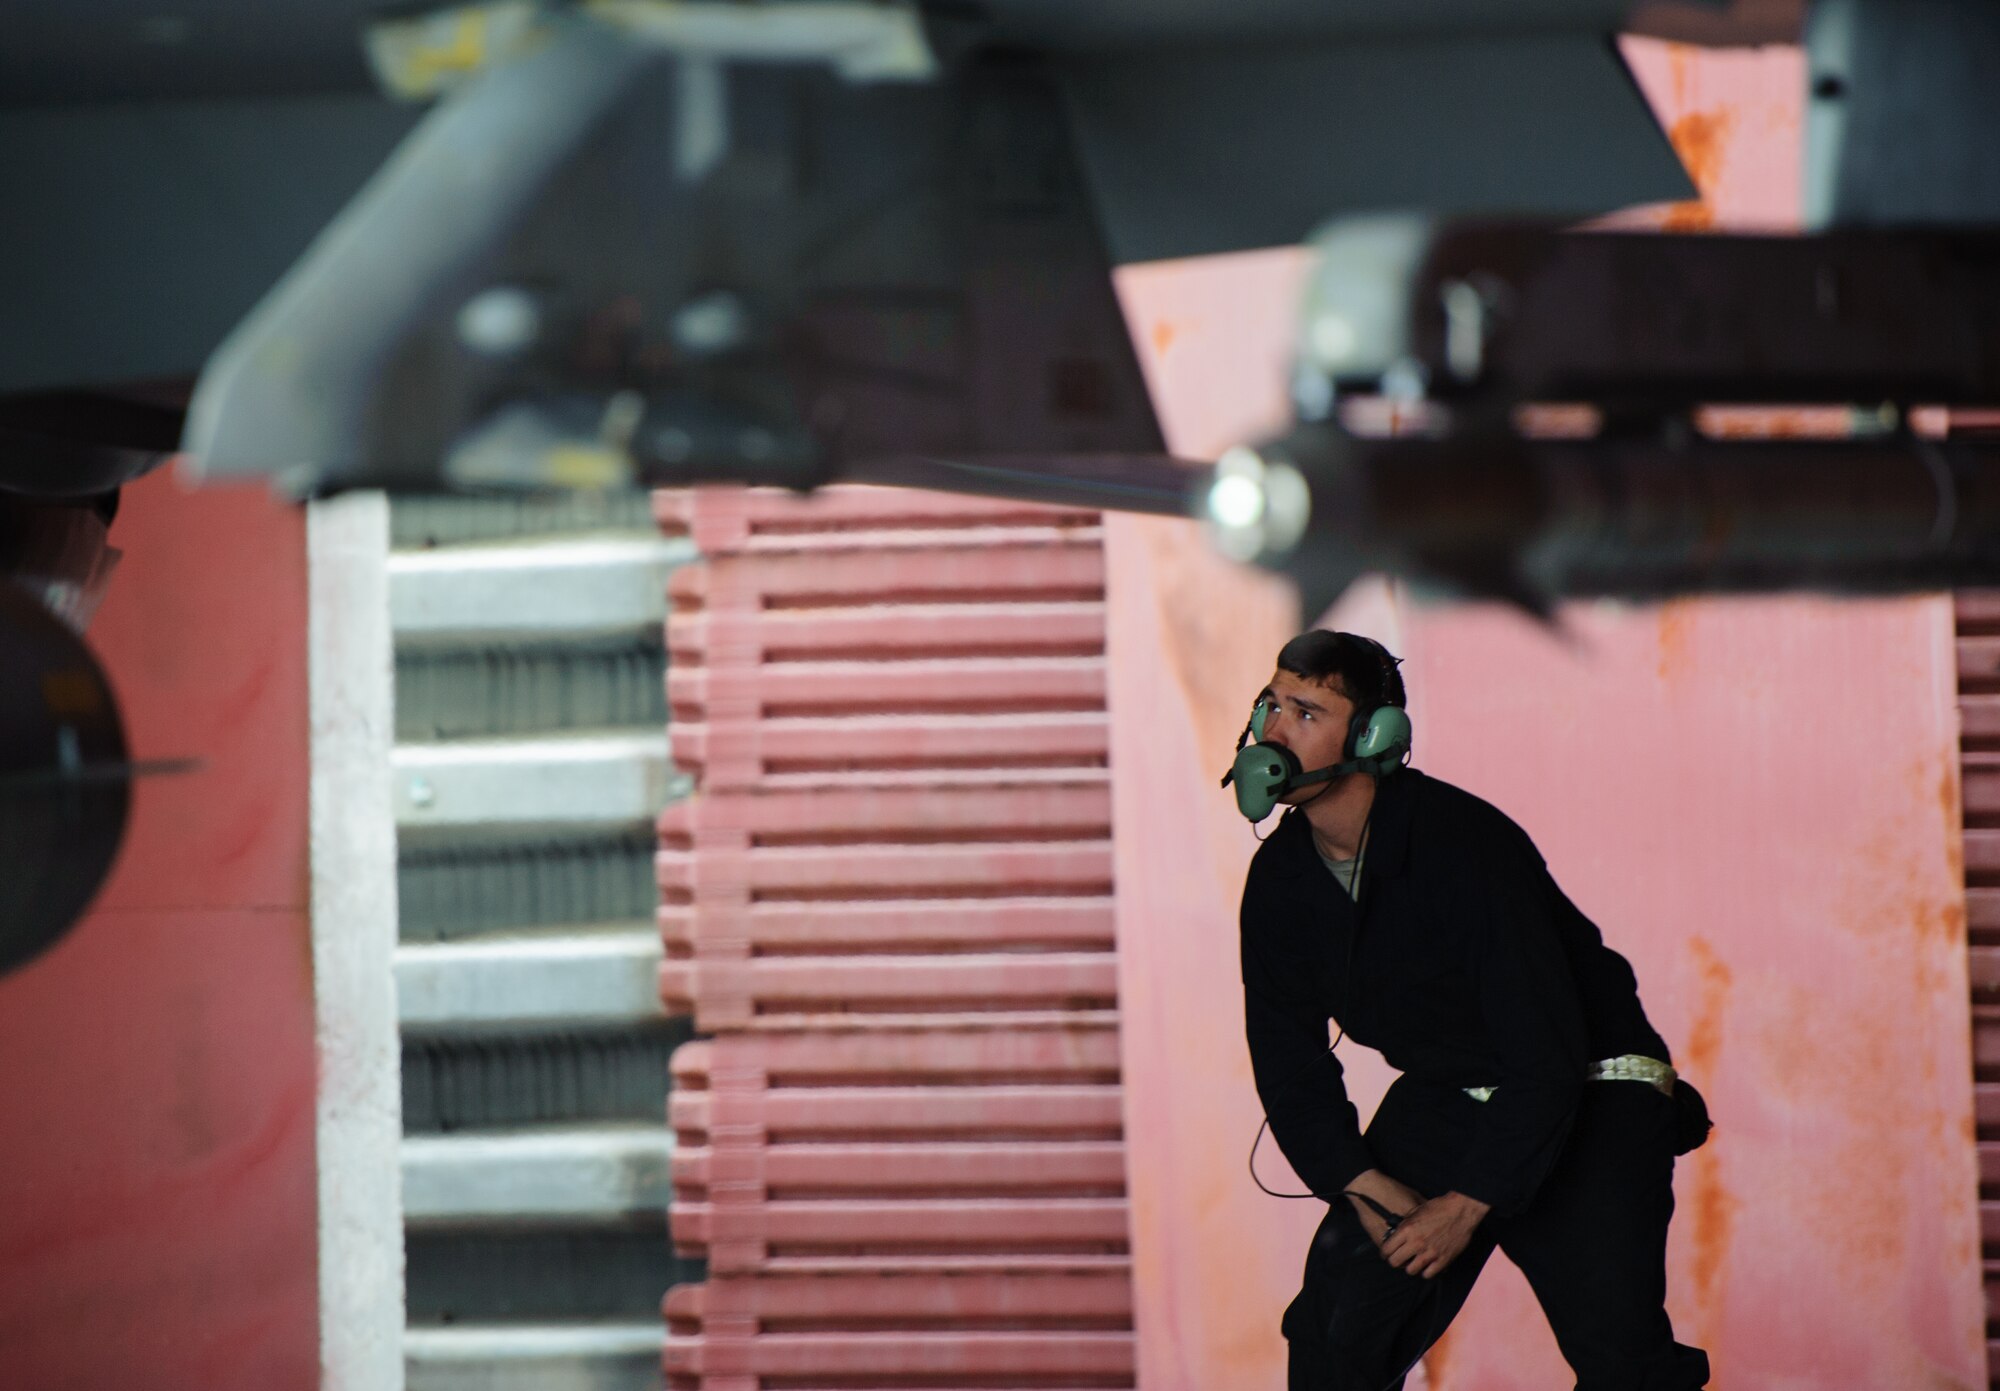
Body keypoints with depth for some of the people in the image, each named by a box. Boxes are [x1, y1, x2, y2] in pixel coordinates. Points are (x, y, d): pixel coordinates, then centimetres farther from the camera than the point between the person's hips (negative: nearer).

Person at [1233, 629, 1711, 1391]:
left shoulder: (1463, 843, -25)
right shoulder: (1280, 878, -5)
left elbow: (1546, 1052, -24)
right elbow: (1288, 1063, 5)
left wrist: (1465, 1207, -23)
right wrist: (1362, 1188, -11)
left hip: (1590, 1098, -6)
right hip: (1439, 1104, 6)